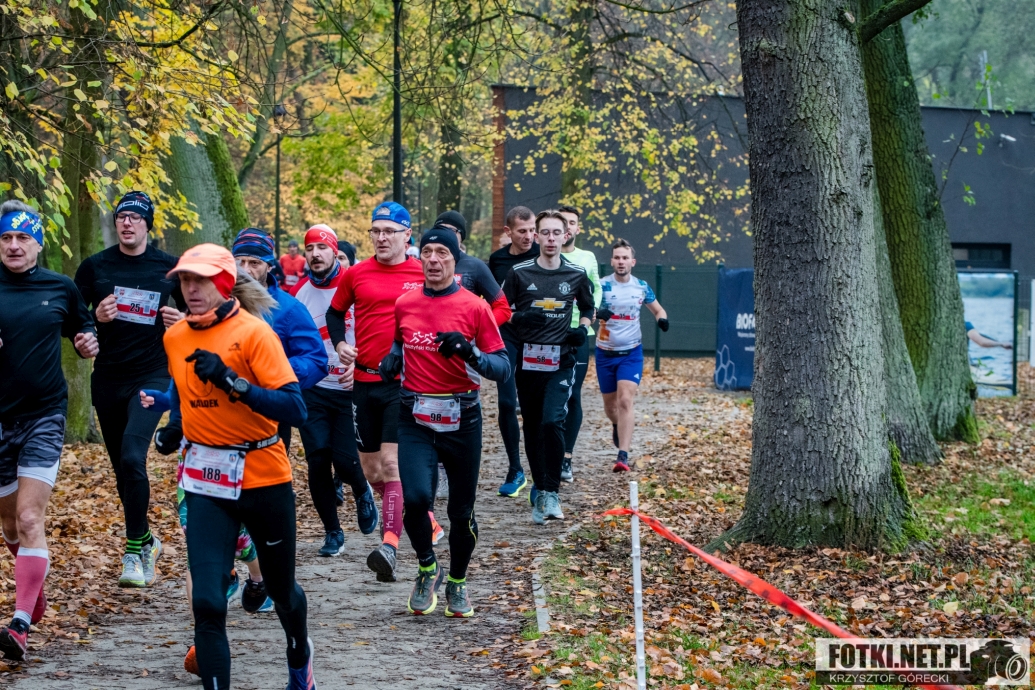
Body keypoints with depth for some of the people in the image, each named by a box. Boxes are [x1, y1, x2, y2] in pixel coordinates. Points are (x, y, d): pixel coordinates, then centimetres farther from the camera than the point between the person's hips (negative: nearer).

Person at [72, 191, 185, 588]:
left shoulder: (169, 268, 0)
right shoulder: (95, 267, 3)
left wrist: (182, 320, -9)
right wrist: (96, 317, -13)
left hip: (152, 376, -3)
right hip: (107, 379, 3)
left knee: (132, 457, -21)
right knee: (121, 467, 11)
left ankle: (135, 551, -13)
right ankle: (147, 540, 30)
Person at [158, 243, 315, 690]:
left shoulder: (253, 332, -13)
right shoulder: (175, 338, 4)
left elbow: (294, 409, -21)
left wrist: (231, 380, -30)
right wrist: (178, 427, 9)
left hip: (263, 477, -3)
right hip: (206, 482, 3)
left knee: (280, 588, 17)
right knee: (207, 602, -10)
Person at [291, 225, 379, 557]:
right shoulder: (298, 293, 3)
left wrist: (359, 364, -18)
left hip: (350, 388, -3)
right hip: (313, 389, 3)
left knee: (345, 458, -8)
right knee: (318, 461, -3)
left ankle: (362, 493, 28)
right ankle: (332, 532, 13)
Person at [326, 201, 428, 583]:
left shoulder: (424, 275, -1)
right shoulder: (355, 275, 6)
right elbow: (335, 311, 21)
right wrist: (339, 343, 3)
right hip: (365, 379, 4)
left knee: (391, 462, -17)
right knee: (371, 471, 10)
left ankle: (390, 545, -22)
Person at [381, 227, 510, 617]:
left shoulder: (474, 307, -4)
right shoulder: (404, 305, 6)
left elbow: (502, 368, -5)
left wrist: (469, 352, -24)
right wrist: (392, 360, 5)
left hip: (461, 420, -1)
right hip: (416, 419, 1)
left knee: (462, 511, 7)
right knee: (416, 498, -19)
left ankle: (457, 583, 31)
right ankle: (426, 568, 8)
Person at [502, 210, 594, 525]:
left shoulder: (577, 275, 6)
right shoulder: (519, 273, 2)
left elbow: (588, 309, 20)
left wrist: (582, 329, 0)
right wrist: (519, 318, -14)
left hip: (561, 362, -1)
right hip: (527, 361, 1)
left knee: (553, 421, -18)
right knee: (532, 428, 7)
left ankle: (551, 493, -11)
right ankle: (539, 490, 20)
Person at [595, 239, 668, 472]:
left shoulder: (642, 287, 0)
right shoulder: (602, 285, -8)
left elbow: (658, 309, 15)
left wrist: (662, 319, -9)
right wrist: (597, 313, -43)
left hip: (631, 353, 0)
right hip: (605, 354, 0)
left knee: (625, 401, -16)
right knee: (610, 403, 13)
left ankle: (623, 456, -20)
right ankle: (616, 425, 49)